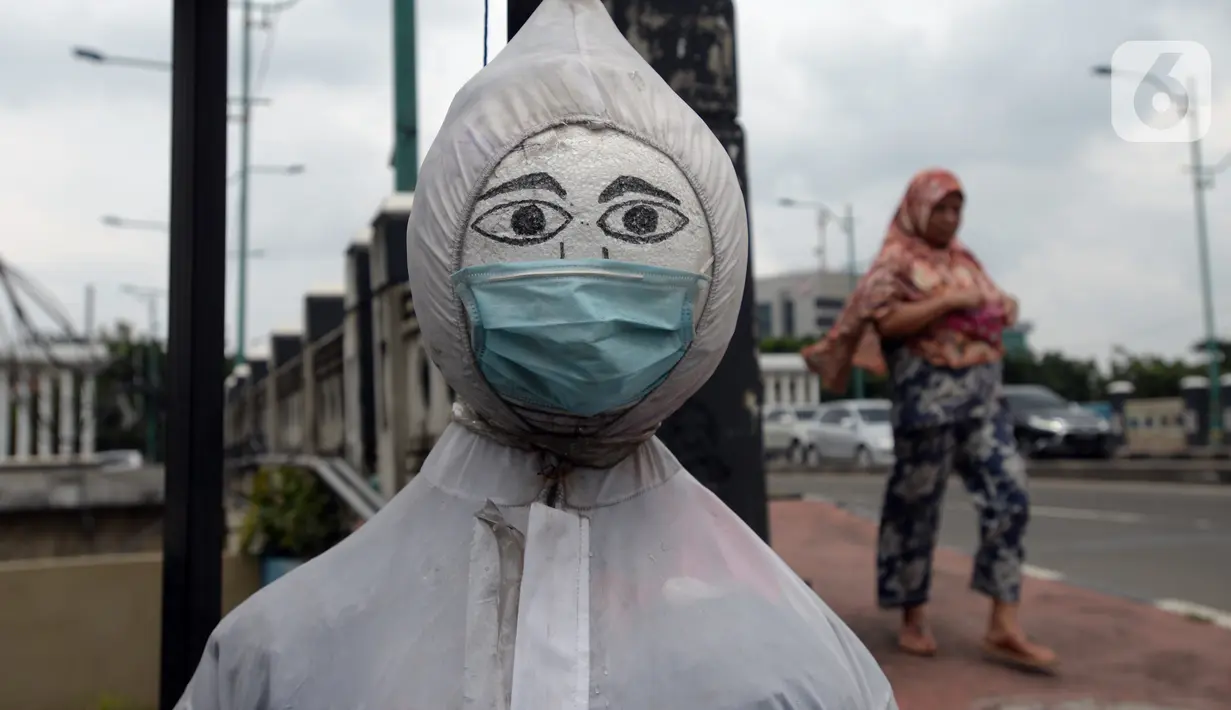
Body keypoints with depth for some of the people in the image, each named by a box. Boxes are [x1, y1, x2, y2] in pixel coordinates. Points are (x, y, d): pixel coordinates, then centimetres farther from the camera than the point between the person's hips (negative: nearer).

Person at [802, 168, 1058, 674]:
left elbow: (990, 308, 27)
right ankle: (913, 619, 18)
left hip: (983, 391, 7)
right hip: (927, 393, -6)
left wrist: (1002, 311, 4)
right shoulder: (895, 261, 0)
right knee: (917, 505, 3)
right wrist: (949, 301, -14)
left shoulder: (964, 259, 20)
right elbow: (885, 322, -13)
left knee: (1009, 498, -4)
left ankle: (1004, 628, 1)